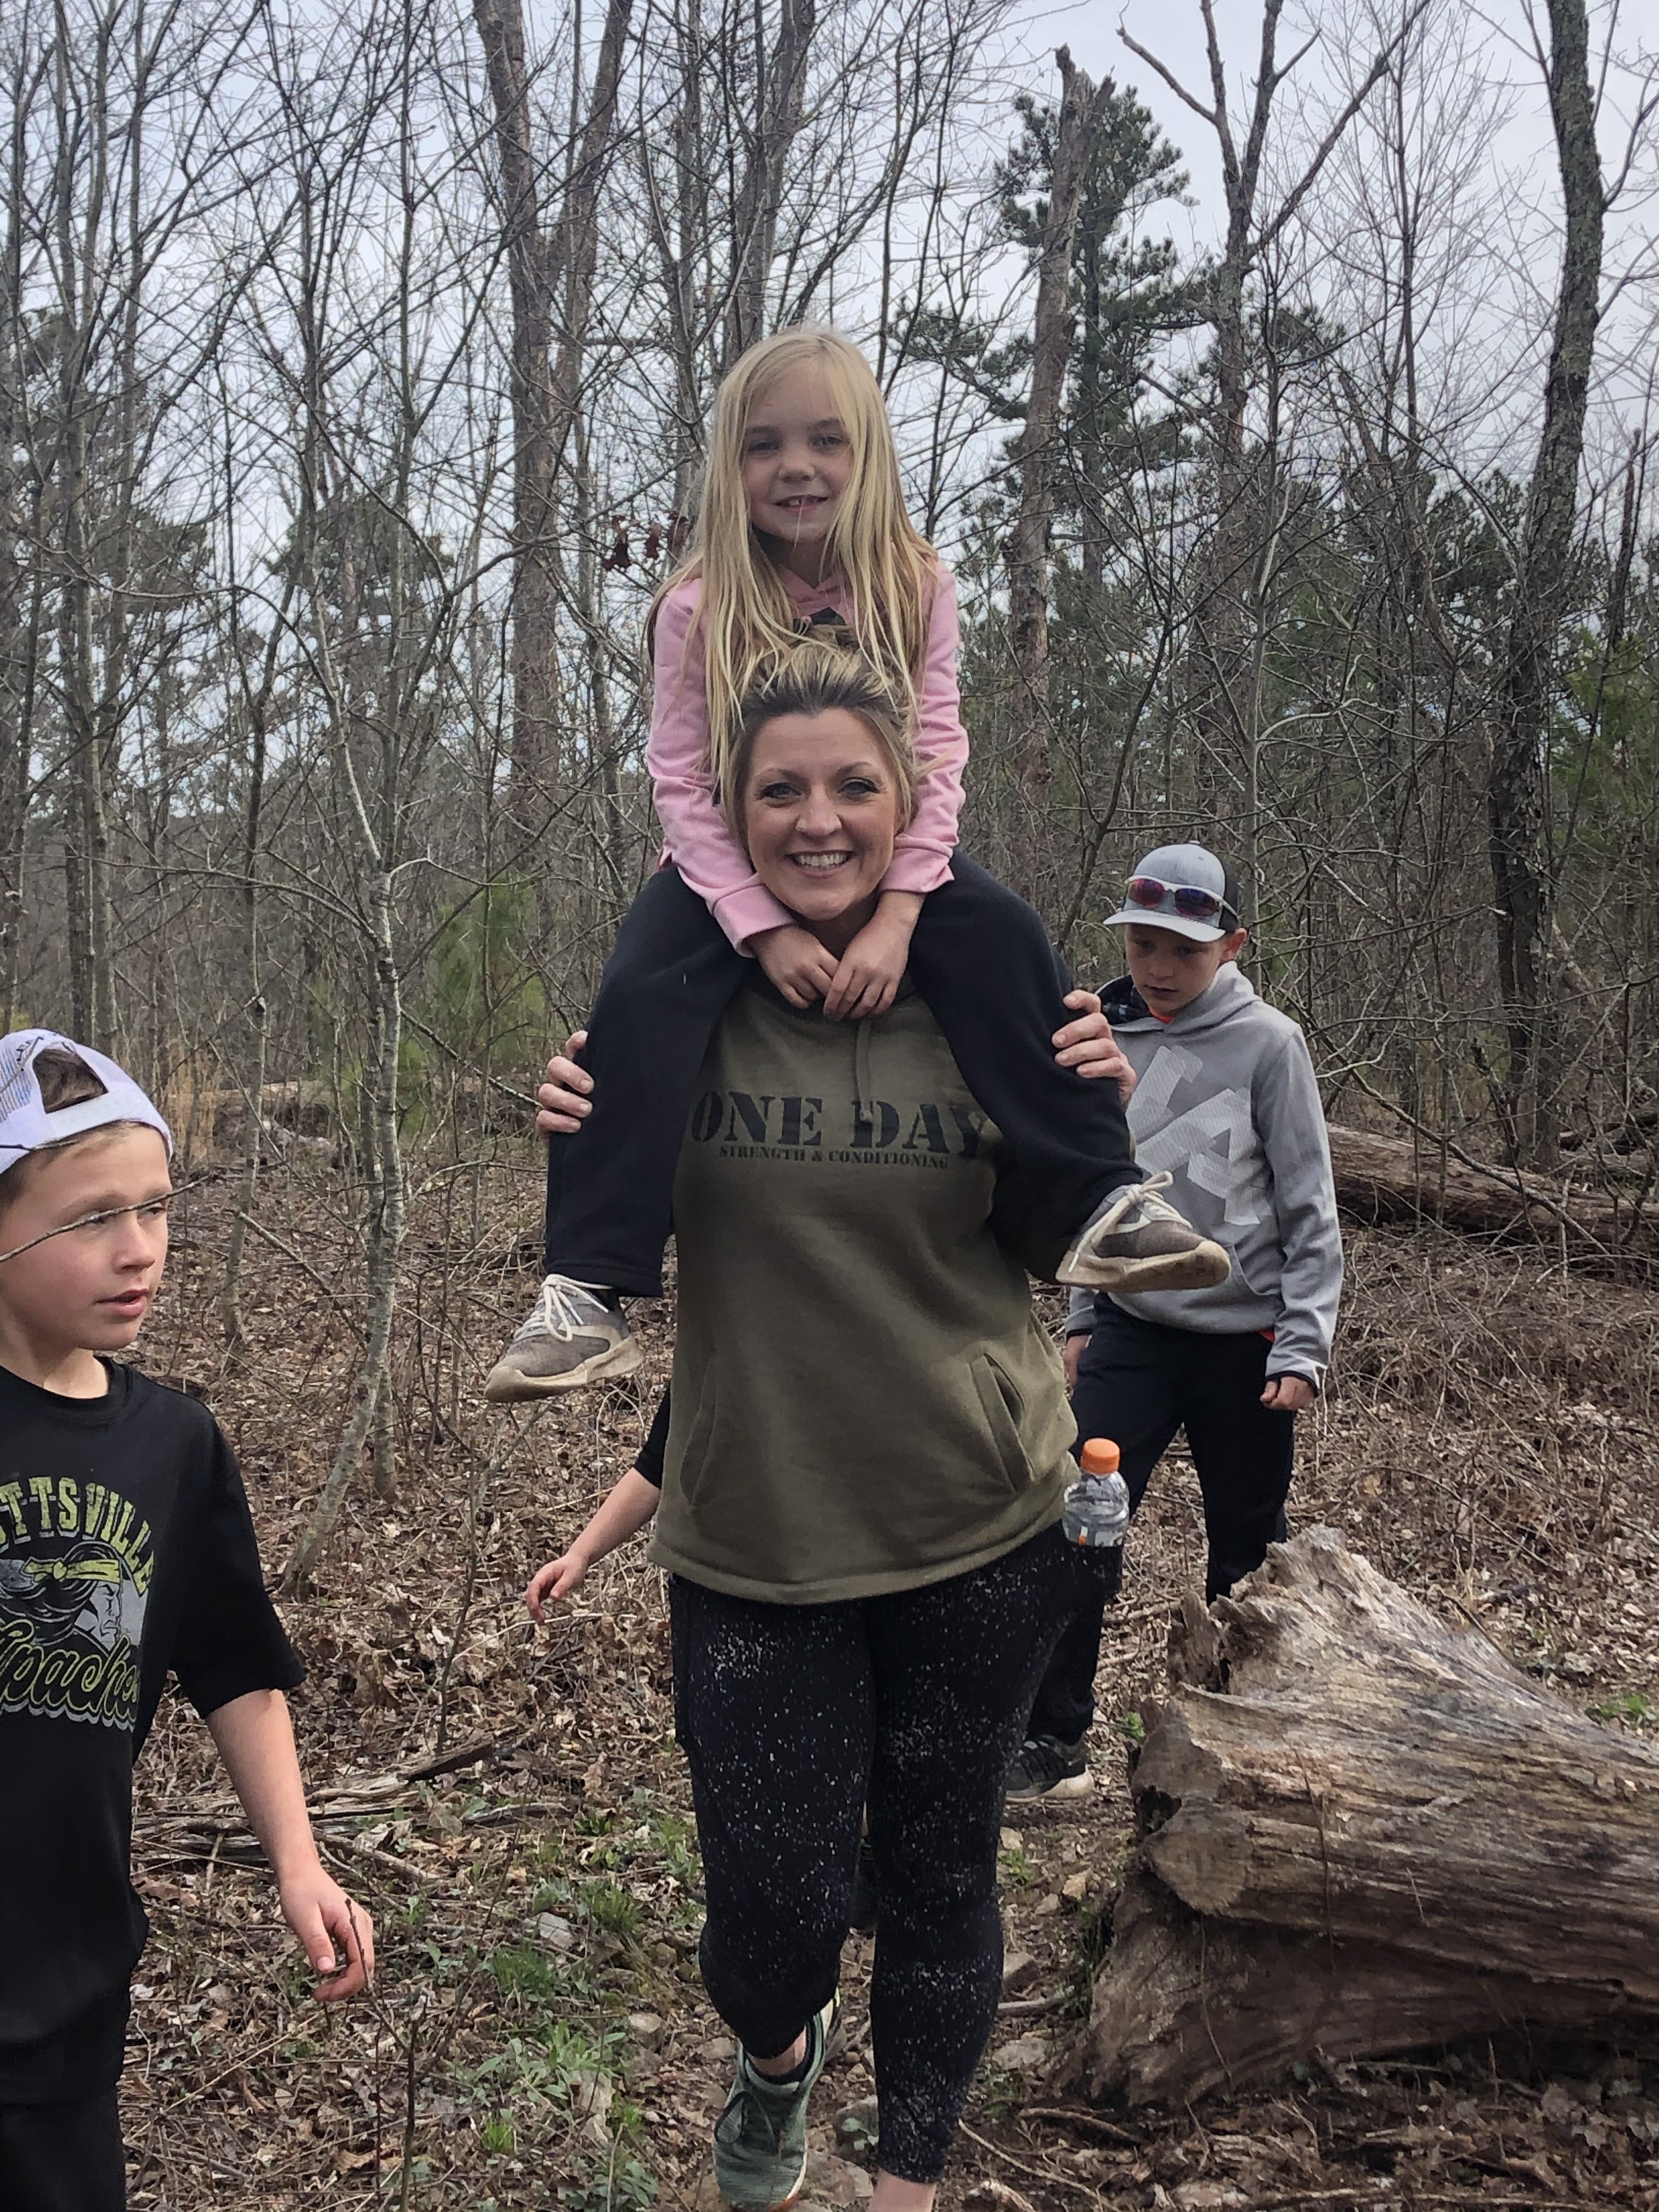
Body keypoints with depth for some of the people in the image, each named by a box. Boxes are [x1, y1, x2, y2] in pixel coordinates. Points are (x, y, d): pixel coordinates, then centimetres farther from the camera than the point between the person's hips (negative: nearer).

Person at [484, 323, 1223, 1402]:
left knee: (1007, 941, -25)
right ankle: (587, 1293, -24)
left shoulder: (916, 585, -9)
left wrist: (895, 916, -27)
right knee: (639, 1000, -26)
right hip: (732, 864, -1)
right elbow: (683, 781, -16)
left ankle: (1104, 1201, -19)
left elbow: (937, 756, -14)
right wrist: (767, 928, -27)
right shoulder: (699, 607, -13)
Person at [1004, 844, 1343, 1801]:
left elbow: (1310, 1209, -8)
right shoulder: (1111, 1038, 4)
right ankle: (1055, 1740, 3)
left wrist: (1305, 1348, -12)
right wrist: (1083, 1317, 13)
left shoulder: (1267, 1045, -9)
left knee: (1247, 1555, 9)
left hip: (1243, 1339, -3)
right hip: (1132, 1330, 3)